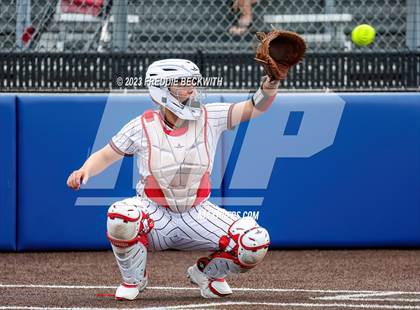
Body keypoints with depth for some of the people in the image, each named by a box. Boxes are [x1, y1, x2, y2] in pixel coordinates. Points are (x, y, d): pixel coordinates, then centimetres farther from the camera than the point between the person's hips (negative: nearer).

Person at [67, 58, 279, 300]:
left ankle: (207, 271, 15)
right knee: (120, 216, -36)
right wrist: (84, 171, -21)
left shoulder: (210, 118, -4)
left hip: (198, 215, 2)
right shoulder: (142, 127, -7)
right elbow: (105, 156, -1)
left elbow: (254, 107, -12)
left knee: (256, 243, -19)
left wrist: (269, 89, -33)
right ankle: (133, 280, -5)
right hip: (155, 215, -2)